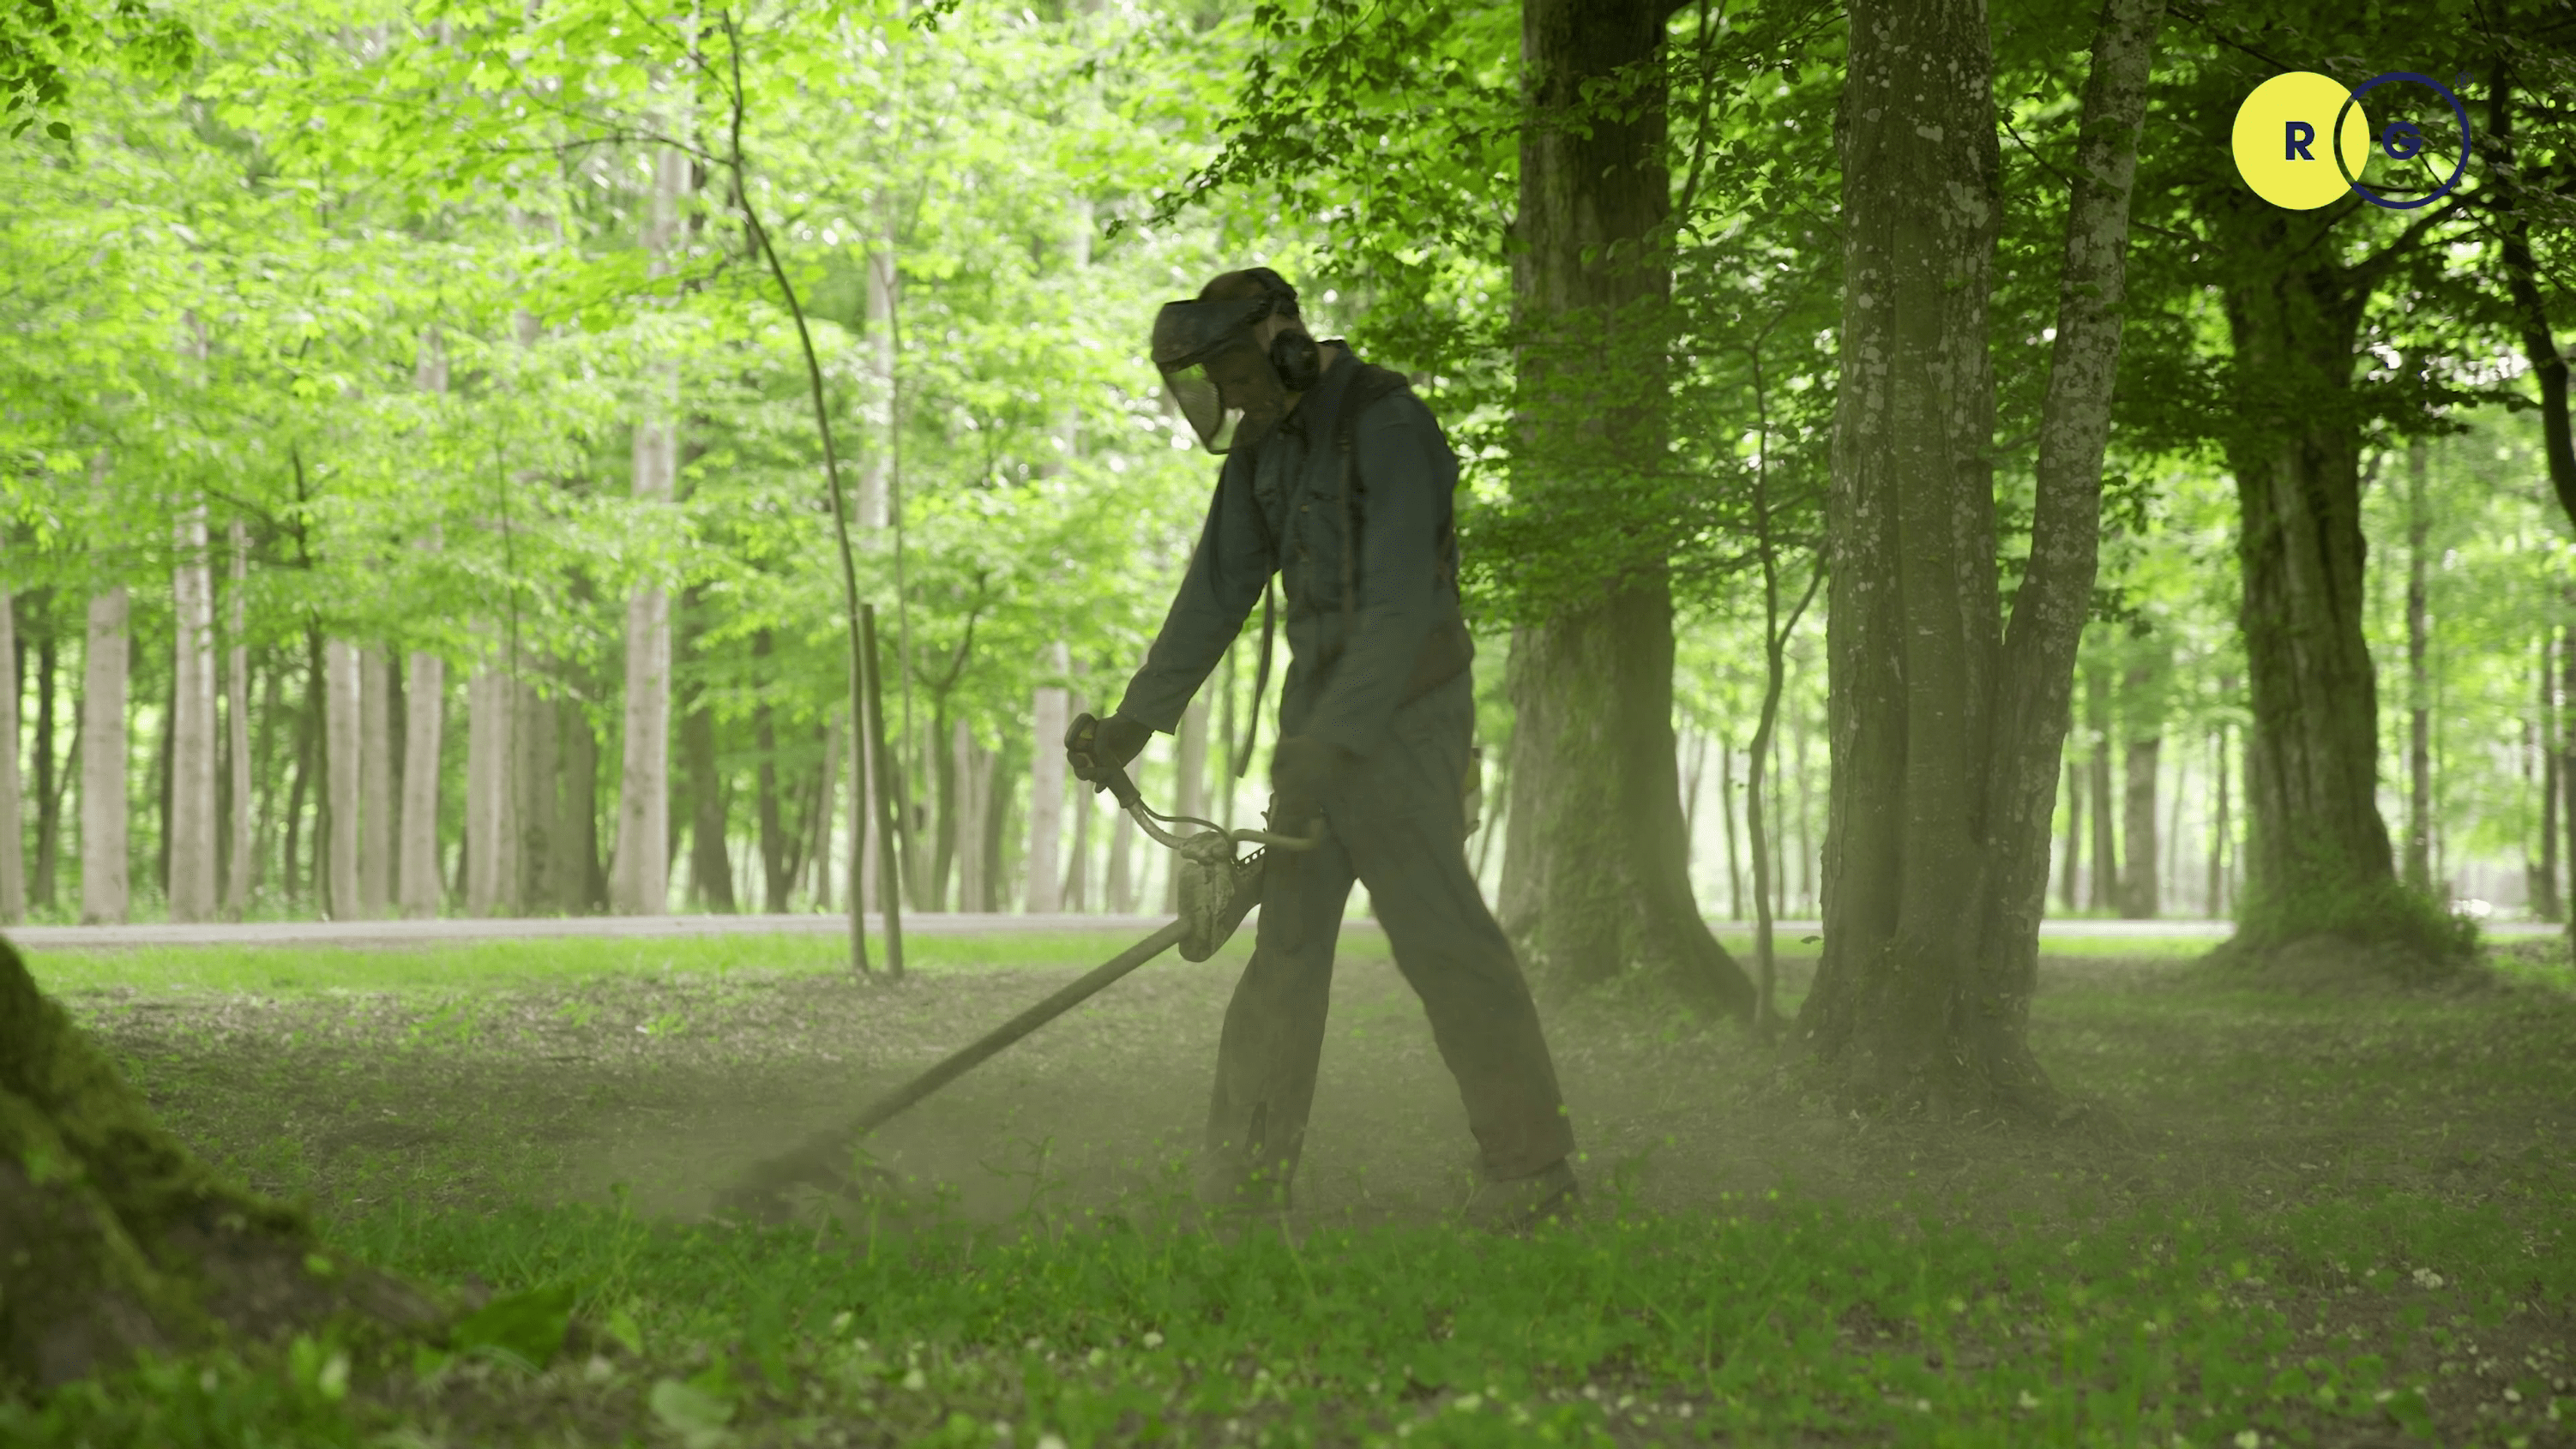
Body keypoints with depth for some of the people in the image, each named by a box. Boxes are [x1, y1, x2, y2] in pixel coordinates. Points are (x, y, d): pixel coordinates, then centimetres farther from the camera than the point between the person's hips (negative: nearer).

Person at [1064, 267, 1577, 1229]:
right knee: (1286, 933, 6)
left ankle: (1532, 1166, -7)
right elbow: (1218, 590, 17)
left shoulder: (1386, 426, -17)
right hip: (1321, 712, 9)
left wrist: (1329, 744, -30)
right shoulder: (1265, 442, 11)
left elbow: (1400, 603, -24)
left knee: (1436, 927, -12)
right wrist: (1137, 719, 14)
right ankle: (1247, 1170, 10)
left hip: (1401, 709, -9)